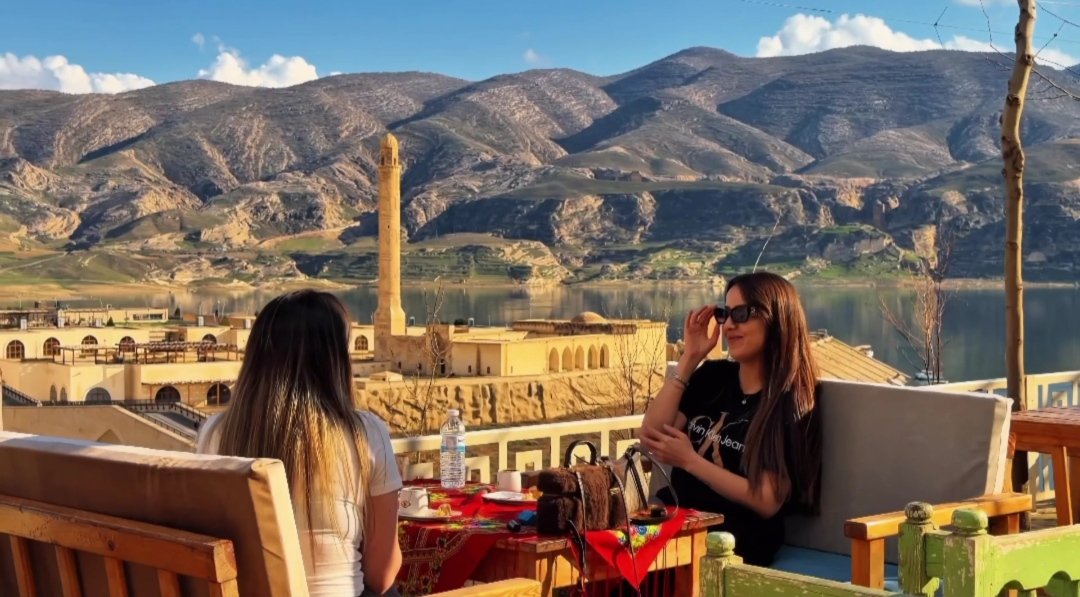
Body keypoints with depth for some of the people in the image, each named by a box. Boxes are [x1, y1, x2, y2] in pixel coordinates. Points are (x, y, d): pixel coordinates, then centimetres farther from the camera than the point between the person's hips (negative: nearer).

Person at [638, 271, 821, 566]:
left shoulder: (791, 403, -5)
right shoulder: (713, 376, 12)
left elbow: (768, 502, -11)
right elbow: (650, 437, 3)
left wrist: (689, 461, -13)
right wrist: (689, 359, 0)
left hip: (736, 539, -5)